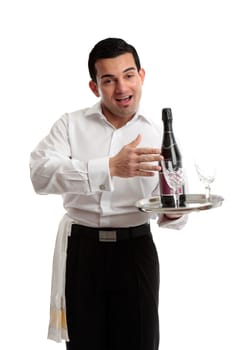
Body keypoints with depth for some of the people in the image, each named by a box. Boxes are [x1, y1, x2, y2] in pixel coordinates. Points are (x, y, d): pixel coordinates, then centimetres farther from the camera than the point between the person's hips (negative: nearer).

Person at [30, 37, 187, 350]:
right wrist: (111, 167, -29)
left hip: (135, 250, 0)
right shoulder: (71, 124, 1)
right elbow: (41, 174, -18)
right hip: (81, 250, 0)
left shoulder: (159, 135, 3)